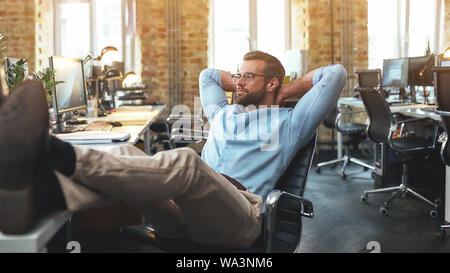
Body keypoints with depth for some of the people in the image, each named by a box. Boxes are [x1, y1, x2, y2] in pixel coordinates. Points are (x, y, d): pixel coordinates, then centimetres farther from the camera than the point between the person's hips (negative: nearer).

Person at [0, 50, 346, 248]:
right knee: (128, 155, -25)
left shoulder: (289, 121, 22)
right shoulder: (223, 113, 36)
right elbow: (208, 75, 52)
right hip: (182, 215, 5)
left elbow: (336, 74, 18)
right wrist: (245, 85, 46)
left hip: (236, 215, -5)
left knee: (185, 161, -38)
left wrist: (288, 91, 28)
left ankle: (55, 153, -54)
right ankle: (44, 191, -56)